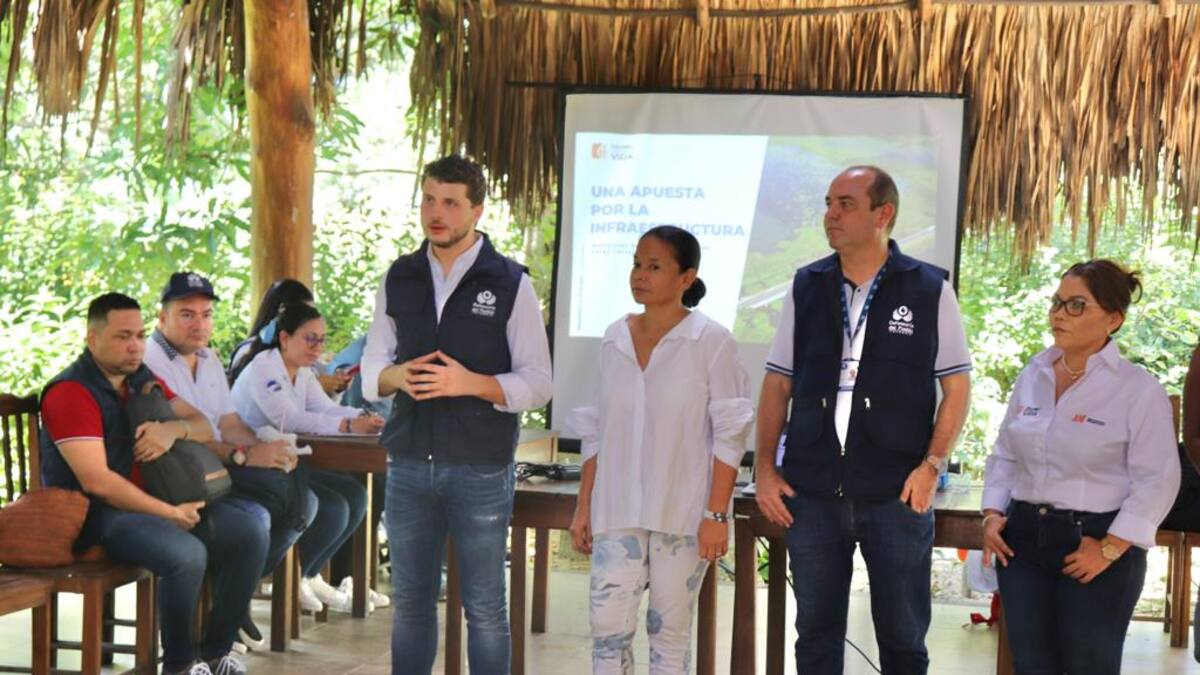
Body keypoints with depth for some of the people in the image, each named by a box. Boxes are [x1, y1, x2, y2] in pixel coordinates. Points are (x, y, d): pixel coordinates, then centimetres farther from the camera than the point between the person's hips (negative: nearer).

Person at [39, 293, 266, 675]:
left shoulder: (143, 379, 12)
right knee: (187, 554, -33)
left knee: (251, 536, -6)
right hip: (97, 513, -8)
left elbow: (204, 426, 9)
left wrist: (174, 428, -16)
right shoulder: (71, 391, -13)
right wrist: (169, 513, -20)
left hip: (155, 498, 8)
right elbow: (96, 481, -22)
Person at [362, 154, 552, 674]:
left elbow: (538, 382, -3)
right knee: (410, 601, 11)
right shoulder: (399, 279, 9)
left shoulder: (510, 283, -3)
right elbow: (371, 369, 13)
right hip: (409, 461, 4)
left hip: (480, 469, -3)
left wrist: (470, 382, -19)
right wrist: (396, 376, -10)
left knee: (484, 607, 3)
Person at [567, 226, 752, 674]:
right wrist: (583, 505, 9)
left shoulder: (711, 341, -7)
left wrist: (717, 514, -12)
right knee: (608, 624, -4)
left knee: (670, 631, 5)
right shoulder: (614, 339, 7)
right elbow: (597, 431, 13)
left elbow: (730, 435, -8)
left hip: (682, 512, -4)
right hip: (617, 511, 4)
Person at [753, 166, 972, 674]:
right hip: (812, 490, 3)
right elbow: (777, 384, 10)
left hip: (897, 493, -2)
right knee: (816, 632, 11)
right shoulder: (806, 287, 7)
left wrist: (932, 465, -10)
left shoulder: (930, 289, -1)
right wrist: (765, 467, 2)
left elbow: (956, 386, 1)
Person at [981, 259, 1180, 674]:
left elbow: (1156, 480, -12)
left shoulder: (1139, 390, -9)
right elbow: (1005, 455, 15)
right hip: (1023, 539, 5)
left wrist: (1110, 548, -16)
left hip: (1094, 544, -5)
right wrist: (992, 515, 2)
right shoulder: (1032, 376, 8)